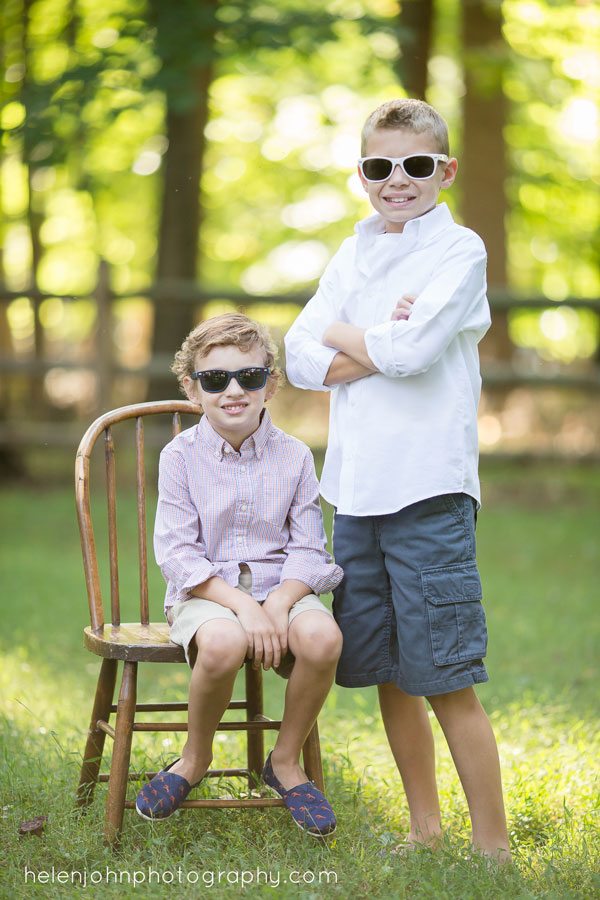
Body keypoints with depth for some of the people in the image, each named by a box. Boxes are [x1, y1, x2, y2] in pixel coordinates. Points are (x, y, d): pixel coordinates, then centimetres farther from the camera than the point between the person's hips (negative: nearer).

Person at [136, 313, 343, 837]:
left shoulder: (294, 456, 5)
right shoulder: (181, 456, 0)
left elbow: (307, 549, 2)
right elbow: (177, 552, -7)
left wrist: (279, 604, -18)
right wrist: (242, 605, -20)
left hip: (281, 589, 2)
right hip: (205, 594, -2)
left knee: (322, 636, -33)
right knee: (222, 643, -38)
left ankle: (286, 761, -5)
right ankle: (196, 758, -5)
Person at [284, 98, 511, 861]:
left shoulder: (460, 250, -4)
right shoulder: (353, 256, 15)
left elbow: (411, 350, -17)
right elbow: (299, 358, 5)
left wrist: (345, 337, 0)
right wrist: (380, 346, -9)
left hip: (429, 486, -6)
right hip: (356, 485, 6)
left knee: (446, 677, -7)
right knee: (386, 670, 13)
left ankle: (493, 846, 1)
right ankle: (424, 831, 27)